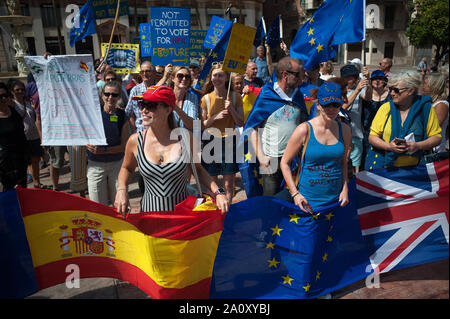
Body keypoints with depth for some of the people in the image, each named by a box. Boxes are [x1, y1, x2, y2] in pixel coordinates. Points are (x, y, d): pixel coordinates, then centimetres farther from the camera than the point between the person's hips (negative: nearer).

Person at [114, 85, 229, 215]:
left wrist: (218, 192, -6)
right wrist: (121, 189, -4)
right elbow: (127, 168, 14)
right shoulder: (135, 141, -6)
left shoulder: (185, 138, -9)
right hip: (149, 209, 1)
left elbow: (198, 169, 6)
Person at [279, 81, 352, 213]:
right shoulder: (305, 129, -13)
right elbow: (285, 162, -8)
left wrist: (345, 189, 4)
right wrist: (295, 194, -14)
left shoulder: (344, 130, 1)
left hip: (335, 198, 4)